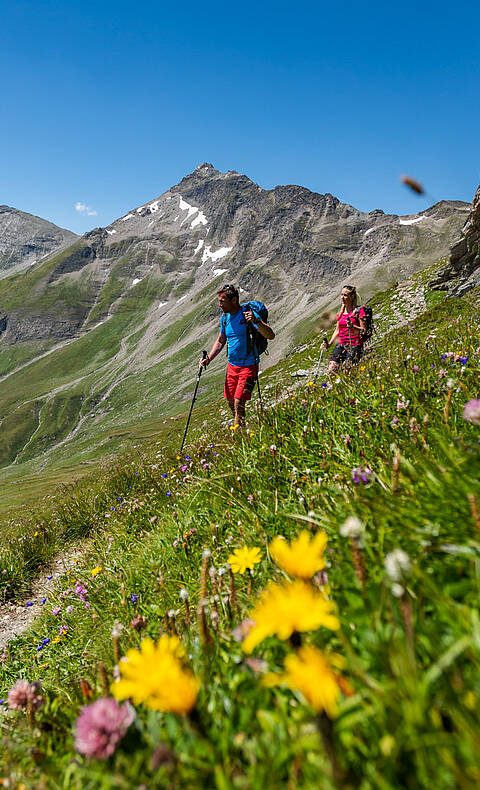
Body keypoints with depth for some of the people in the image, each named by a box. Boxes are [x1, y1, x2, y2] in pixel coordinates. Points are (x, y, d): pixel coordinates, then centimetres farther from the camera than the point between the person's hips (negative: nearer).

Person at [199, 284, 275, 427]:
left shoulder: (247, 314, -16)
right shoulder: (225, 317, 5)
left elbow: (271, 336, -25)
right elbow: (220, 341, 19)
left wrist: (256, 321, -40)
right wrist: (208, 359, 7)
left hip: (248, 366, -7)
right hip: (231, 365, 7)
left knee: (238, 402, -12)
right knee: (231, 402, 12)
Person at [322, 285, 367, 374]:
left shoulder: (359, 310, -5)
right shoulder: (341, 312, 14)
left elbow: (364, 331, -8)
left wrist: (352, 327, -25)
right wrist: (329, 344, 8)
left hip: (355, 345, -5)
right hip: (341, 345, 6)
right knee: (331, 369, -8)